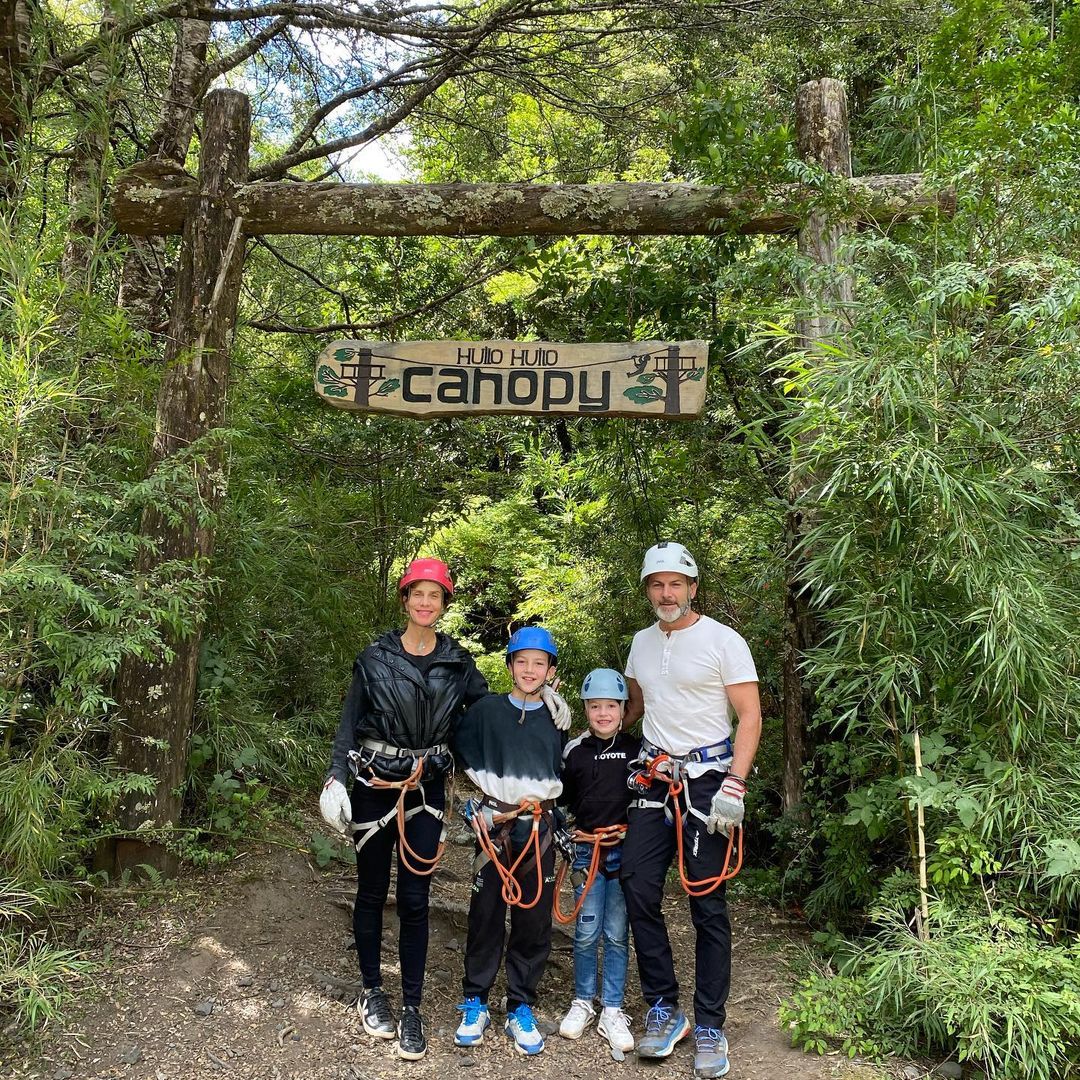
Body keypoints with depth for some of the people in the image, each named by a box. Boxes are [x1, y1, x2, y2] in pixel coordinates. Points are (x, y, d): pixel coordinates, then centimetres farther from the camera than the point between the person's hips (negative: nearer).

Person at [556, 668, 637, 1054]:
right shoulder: (574, 751, 3)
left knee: (617, 933, 5)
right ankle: (582, 1002, 22)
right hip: (586, 850, 0)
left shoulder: (636, 749, 2)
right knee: (586, 932, 4)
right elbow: (561, 800, 12)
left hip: (625, 851, 0)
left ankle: (612, 1010, 16)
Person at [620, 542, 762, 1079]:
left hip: (706, 780, -5)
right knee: (638, 892, 0)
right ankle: (663, 1009, 16)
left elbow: (750, 717, -10)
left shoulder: (723, 641, -8)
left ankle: (710, 1026, 12)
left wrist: (733, 787, -19)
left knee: (707, 903, -1)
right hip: (653, 778, 5)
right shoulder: (641, 642, 10)